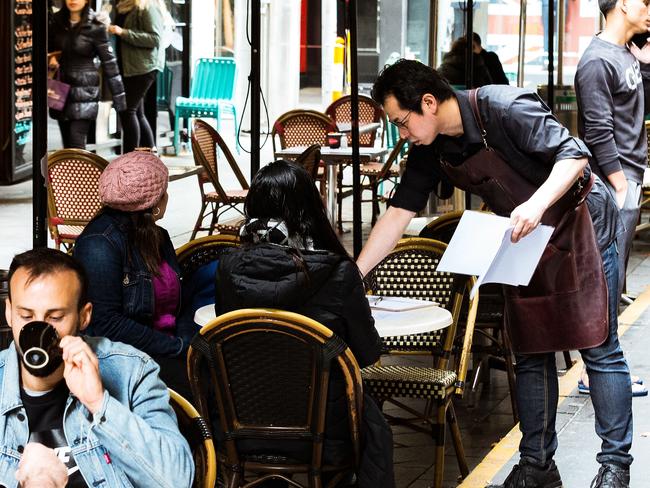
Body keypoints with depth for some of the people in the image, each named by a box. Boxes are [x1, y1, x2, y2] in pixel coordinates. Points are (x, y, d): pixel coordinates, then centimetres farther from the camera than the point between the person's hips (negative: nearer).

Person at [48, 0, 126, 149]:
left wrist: (118, 96, -6)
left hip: (84, 91, -5)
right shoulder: (56, 21, 6)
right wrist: (51, 58, -1)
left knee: (76, 143, -13)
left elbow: (109, 62, -6)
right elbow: (48, 47, 23)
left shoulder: (95, 27, -8)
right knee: (67, 143, 8)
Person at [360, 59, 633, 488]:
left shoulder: (505, 109, -26)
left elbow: (574, 153, -27)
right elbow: (399, 213, 0)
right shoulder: (430, 150, -4)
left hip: (580, 223, -7)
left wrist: (537, 204, -42)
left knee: (599, 349, -3)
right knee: (530, 352, 8)